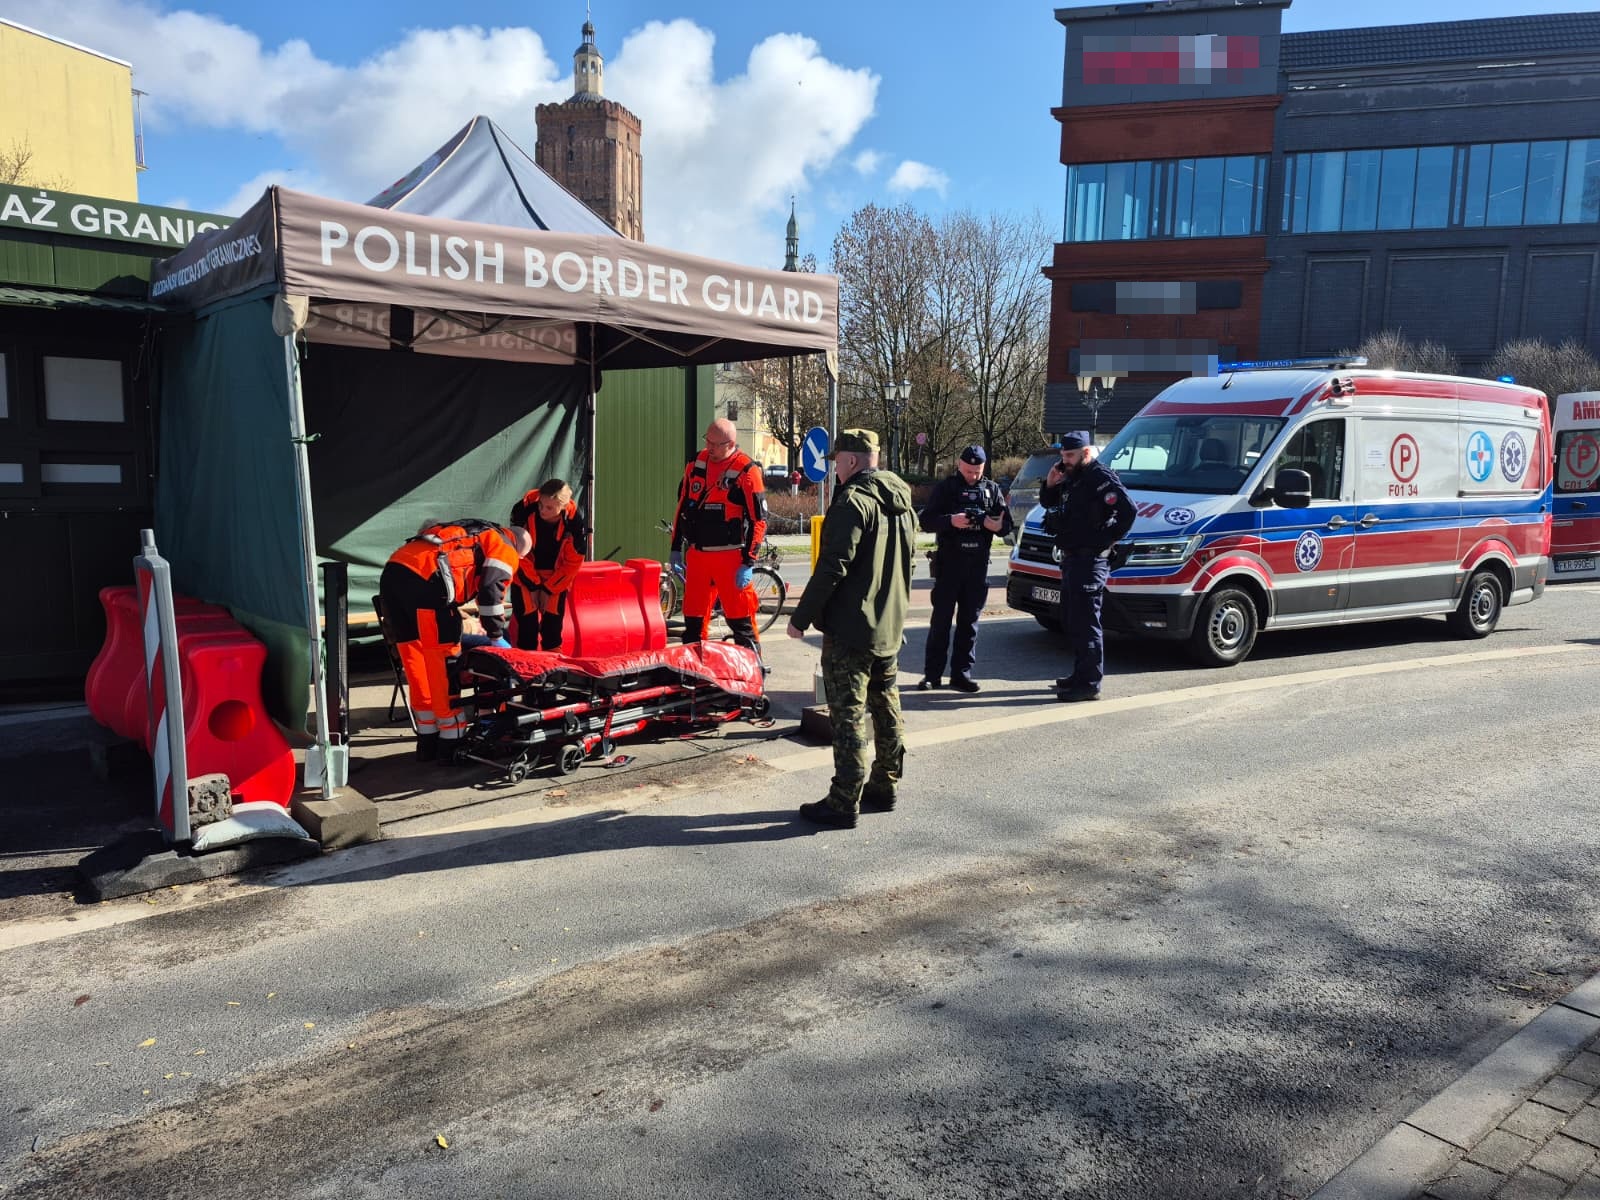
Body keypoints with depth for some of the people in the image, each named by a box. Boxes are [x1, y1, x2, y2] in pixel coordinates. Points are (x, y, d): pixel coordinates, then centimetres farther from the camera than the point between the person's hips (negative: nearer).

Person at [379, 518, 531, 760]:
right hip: (424, 579, -8)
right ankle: (452, 743, 6)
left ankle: (428, 740, 23)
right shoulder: (506, 551, 12)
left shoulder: (469, 533, 36)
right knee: (443, 661, 1)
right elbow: (491, 591, -2)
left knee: (415, 663, 14)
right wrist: (496, 637, 7)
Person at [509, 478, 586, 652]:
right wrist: (533, 585, -11)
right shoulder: (524, 509, -25)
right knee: (527, 624, -7)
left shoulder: (573, 520, -23)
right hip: (525, 575, -1)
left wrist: (548, 589, -10)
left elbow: (573, 562, -12)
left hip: (556, 578, 1)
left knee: (553, 625, -1)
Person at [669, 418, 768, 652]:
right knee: (693, 619, 13)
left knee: (741, 622, -2)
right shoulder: (696, 464, 8)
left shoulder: (746, 472, -10)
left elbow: (758, 520, -10)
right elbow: (682, 506, 18)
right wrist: (676, 547, 16)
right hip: (696, 555, 6)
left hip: (731, 558, -5)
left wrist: (748, 563, -13)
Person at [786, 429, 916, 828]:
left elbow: (832, 569, -23)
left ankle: (844, 803, 0)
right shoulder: (901, 502, 12)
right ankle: (884, 788, 27)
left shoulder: (853, 501, -17)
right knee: (886, 708, 17)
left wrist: (801, 617, -16)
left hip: (850, 628, -9)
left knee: (849, 714, -5)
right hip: (890, 627, 9)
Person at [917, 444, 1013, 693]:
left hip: (978, 565, 3)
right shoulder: (945, 487, 2)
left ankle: (962, 673, 14)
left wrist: (998, 526, -15)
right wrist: (950, 521, -23)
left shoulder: (992, 489, 10)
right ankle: (932, 674, 6)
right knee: (941, 619, 0)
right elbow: (926, 520, -5)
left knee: (969, 620, 7)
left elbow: (1007, 524, 9)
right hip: (948, 563, -3)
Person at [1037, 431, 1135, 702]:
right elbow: (1047, 502, 27)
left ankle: (1089, 684, -5)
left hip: (1090, 560, -10)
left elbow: (1128, 509, -25)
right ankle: (1081, 675, 28)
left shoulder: (1100, 477, -14)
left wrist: (1108, 540, -19)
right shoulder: (1072, 478, 16)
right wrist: (1051, 484, 7)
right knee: (1071, 621, 17)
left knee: (1085, 623, -9)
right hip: (1071, 558, 11)